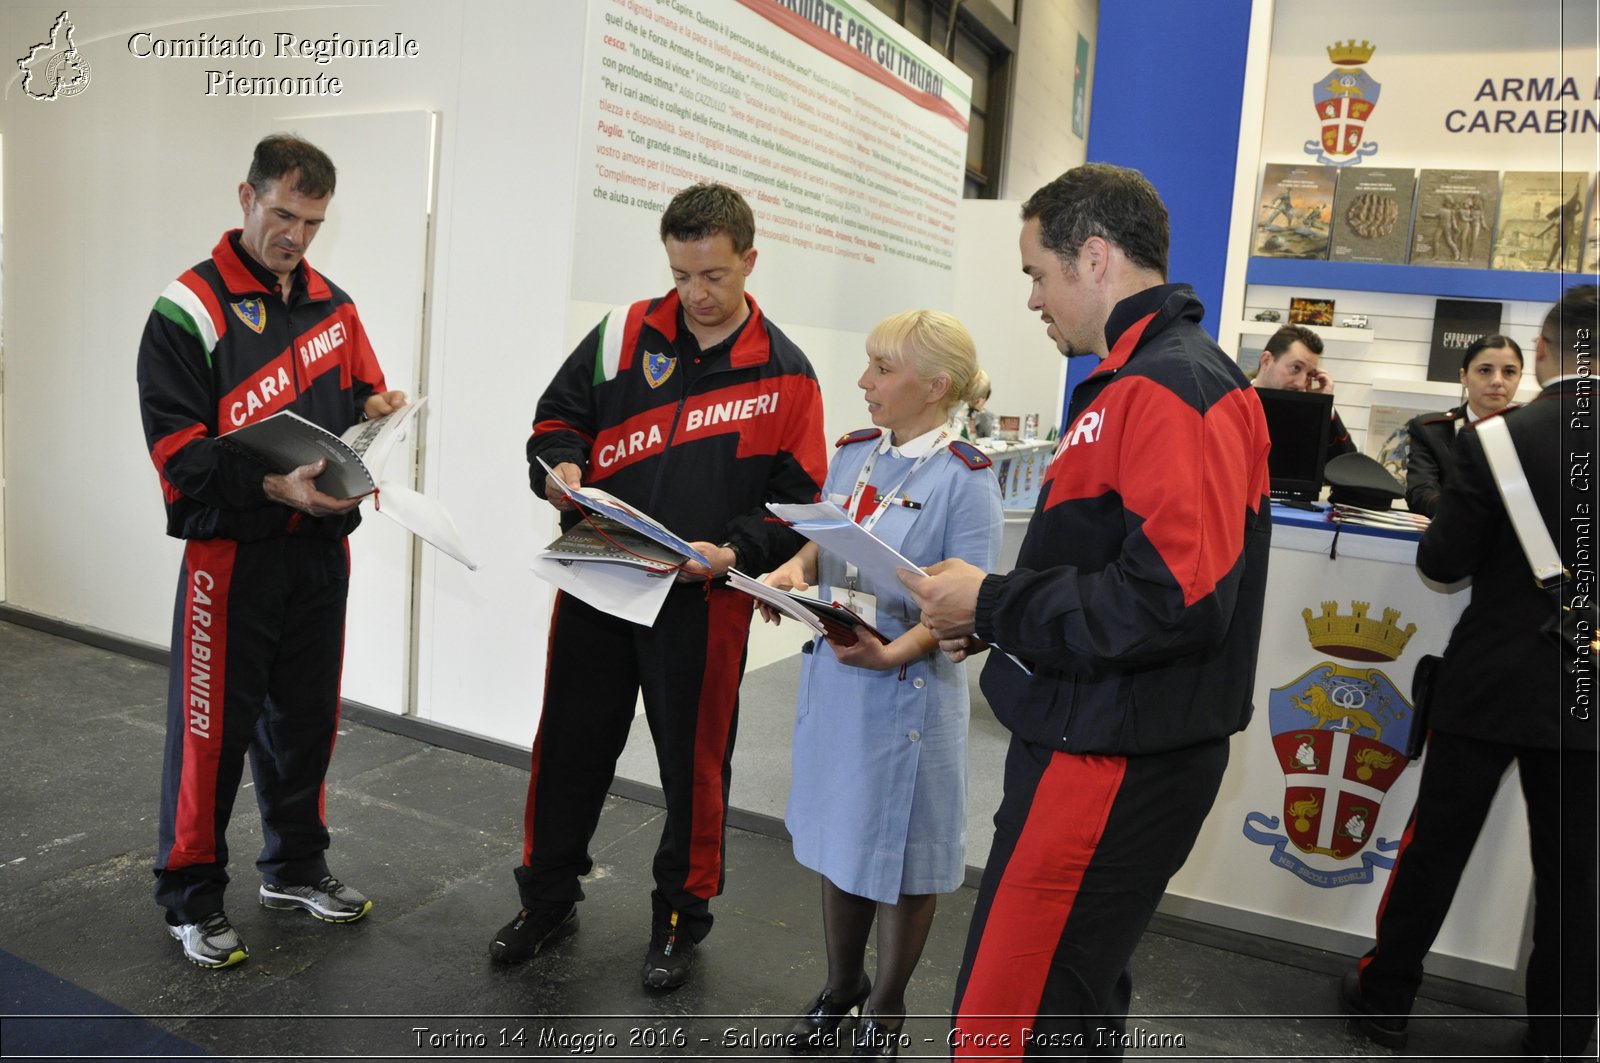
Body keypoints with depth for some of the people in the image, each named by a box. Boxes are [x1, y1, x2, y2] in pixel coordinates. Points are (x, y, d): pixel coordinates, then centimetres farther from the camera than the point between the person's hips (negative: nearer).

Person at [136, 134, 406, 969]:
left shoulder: (333, 305, 11)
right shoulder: (190, 308, -8)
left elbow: (358, 395, 18)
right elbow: (178, 447, -14)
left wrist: (374, 411, -6)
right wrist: (272, 486, -27)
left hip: (321, 549, 6)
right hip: (231, 549, -5)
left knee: (306, 717, 15)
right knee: (213, 728, 4)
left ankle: (295, 868, 33)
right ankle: (191, 895, 22)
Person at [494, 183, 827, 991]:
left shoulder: (786, 374, -3)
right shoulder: (623, 334, 3)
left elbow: (795, 501, -4)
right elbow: (556, 417, 9)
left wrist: (733, 550, -20)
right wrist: (559, 468, -13)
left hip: (704, 600, -2)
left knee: (694, 762, 11)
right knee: (569, 748, 13)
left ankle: (681, 916, 32)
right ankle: (548, 899, 35)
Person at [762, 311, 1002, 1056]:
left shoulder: (964, 479, -15)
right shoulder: (853, 453, 4)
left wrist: (890, 653, -29)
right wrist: (795, 568, -7)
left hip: (908, 687, -6)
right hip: (833, 676, 6)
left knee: (901, 852, 11)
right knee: (837, 834, 19)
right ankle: (841, 984, 42)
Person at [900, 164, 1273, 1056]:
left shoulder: (1173, 387, -17)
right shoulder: (1146, 376, 16)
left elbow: (1175, 598, -27)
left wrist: (991, 606, -17)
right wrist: (993, 618, 8)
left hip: (1115, 770, -10)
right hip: (1094, 744, 10)